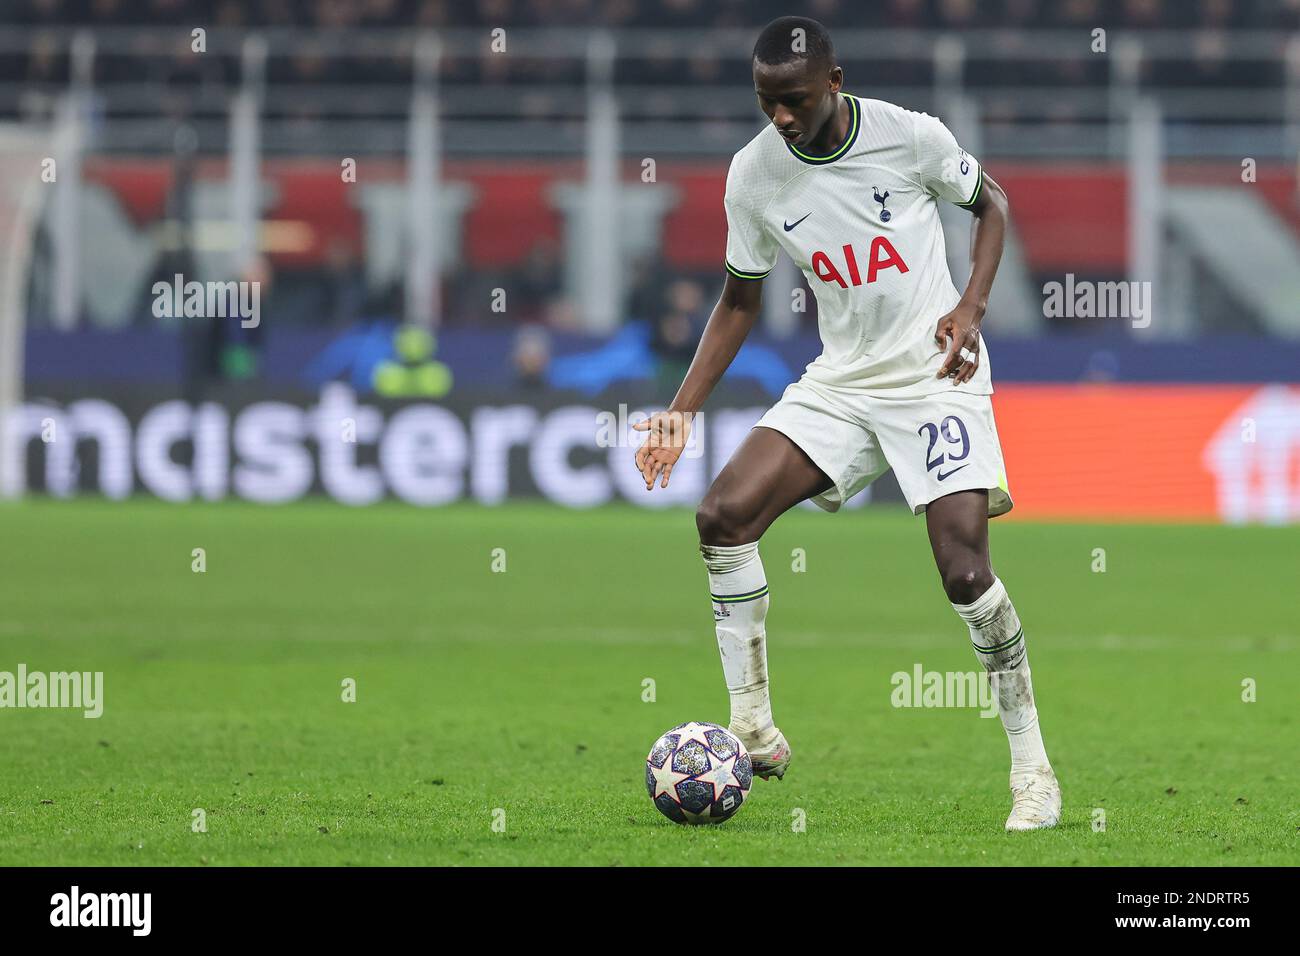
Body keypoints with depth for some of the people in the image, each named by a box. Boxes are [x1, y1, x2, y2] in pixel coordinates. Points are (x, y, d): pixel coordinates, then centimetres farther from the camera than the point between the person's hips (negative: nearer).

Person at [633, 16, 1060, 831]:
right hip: (841, 383, 4)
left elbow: (991, 203, 5)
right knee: (723, 515, -15)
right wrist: (683, 410, 1)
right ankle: (754, 732, -6)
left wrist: (972, 305, -12)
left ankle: (1032, 769, -1)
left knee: (964, 571, -17)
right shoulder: (754, 174, -4)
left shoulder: (911, 136, -14)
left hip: (937, 376, -4)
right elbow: (740, 300, 9)